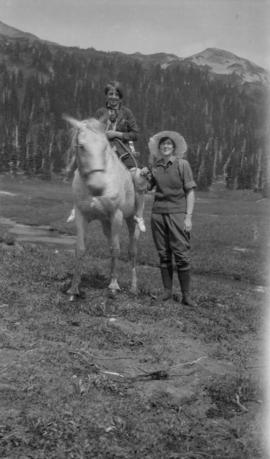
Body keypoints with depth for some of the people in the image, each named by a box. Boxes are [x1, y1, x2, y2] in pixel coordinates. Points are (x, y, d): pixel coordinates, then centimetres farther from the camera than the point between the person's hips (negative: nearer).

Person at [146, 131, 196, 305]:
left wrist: (188, 217, -8)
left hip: (178, 213, -3)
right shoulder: (155, 167, 8)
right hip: (158, 213, 3)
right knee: (163, 255, 8)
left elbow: (190, 192, -2)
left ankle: (186, 295, 3)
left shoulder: (182, 164, -1)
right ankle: (167, 290, 19)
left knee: (182, 255, -4)